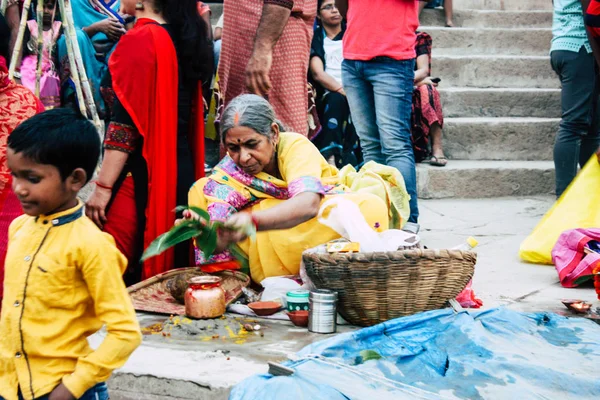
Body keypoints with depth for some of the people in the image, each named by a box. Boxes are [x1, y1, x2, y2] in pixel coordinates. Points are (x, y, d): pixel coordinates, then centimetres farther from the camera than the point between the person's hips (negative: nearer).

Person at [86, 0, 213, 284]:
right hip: (181, 169, 9)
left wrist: (103, 187, -15)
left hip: (142, 171, -9)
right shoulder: (184, 38, 10)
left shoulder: (138, 41, -14)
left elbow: (125, 125, -17)